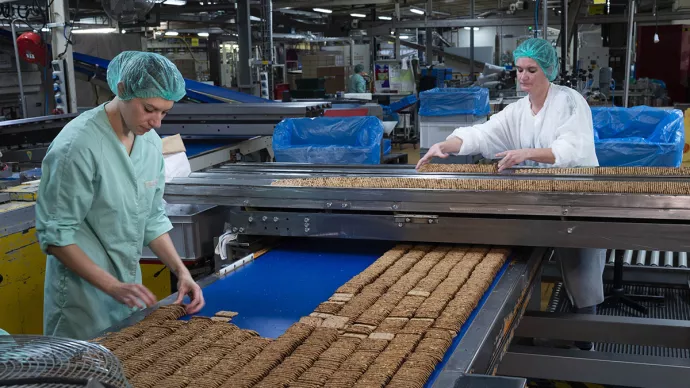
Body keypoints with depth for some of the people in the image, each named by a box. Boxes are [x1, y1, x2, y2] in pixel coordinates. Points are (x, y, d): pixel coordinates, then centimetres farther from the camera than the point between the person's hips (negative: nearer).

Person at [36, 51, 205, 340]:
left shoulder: (150, 142, 1)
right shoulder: (77, 146, -21)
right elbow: (54, 233, -18)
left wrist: (181, 270, -3)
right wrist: (112, 286, -22)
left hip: (129, 287, 7)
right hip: (85, 297, -7)